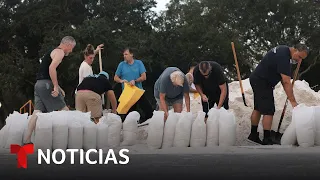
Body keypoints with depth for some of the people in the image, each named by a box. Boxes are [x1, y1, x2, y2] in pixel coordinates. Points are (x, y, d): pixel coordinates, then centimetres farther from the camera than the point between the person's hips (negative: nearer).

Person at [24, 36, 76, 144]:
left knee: (37, 111, 1)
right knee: (64, 110, -1)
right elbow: (52, 68, -22)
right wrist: (56, 87, -21)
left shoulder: (53, 52, 26)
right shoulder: (60, 52, -5)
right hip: (46, 84, -9)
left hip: (38, 83, 9)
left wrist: (59, 88, 23)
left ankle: (27, 139, -6)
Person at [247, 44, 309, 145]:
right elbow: (286, 82, -27)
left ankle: (253, 135, 24)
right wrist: (293, 101, -26)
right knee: (268, 111, -11)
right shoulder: (283, 56, -24)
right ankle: (267, 140, -11)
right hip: (262, 82, -11)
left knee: (258, 108, 16)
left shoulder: (283, 50, 8)